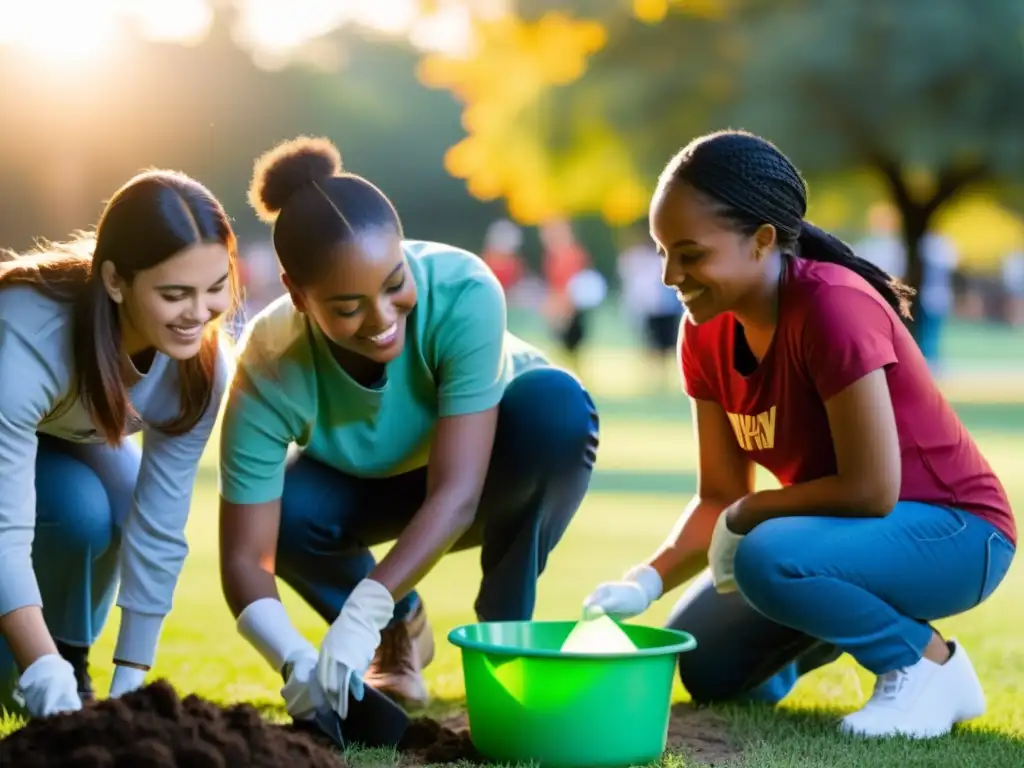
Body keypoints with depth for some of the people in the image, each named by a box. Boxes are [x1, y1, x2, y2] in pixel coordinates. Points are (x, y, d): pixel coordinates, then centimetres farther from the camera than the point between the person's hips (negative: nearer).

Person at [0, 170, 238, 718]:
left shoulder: (202, 362, -27)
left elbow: (159, 527, -25)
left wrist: (129, 685, -27)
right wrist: (50, 688, -53)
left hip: (62, 434, 5)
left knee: (126, 506, -25)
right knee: (81, 508, -30)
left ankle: (70, 657, 0)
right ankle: (59, 672, -6)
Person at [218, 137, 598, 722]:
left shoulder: (464, 292, -38)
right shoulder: (272, 369, -33)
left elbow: (456, 493, -40)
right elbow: (246, 558, -32)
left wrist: (361, 613, -51)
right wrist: (297, 662, -50)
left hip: (490, 475, -1)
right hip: (371, 485, 1)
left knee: (557, 407, -34)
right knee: (283, 508, -30)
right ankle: (398, 634, 4)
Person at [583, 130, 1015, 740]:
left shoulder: (833, 306, -28)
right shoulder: (708, 331, -4)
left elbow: (871, 490, -29)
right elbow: (719, 497, -1)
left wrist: (745, 517, -16)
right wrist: (645, 581, -18)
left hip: (953, 533, -8)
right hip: (846, 525, 8)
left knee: (768, 557, -33)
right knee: (707, 668, 2)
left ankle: (930, 662, -8)